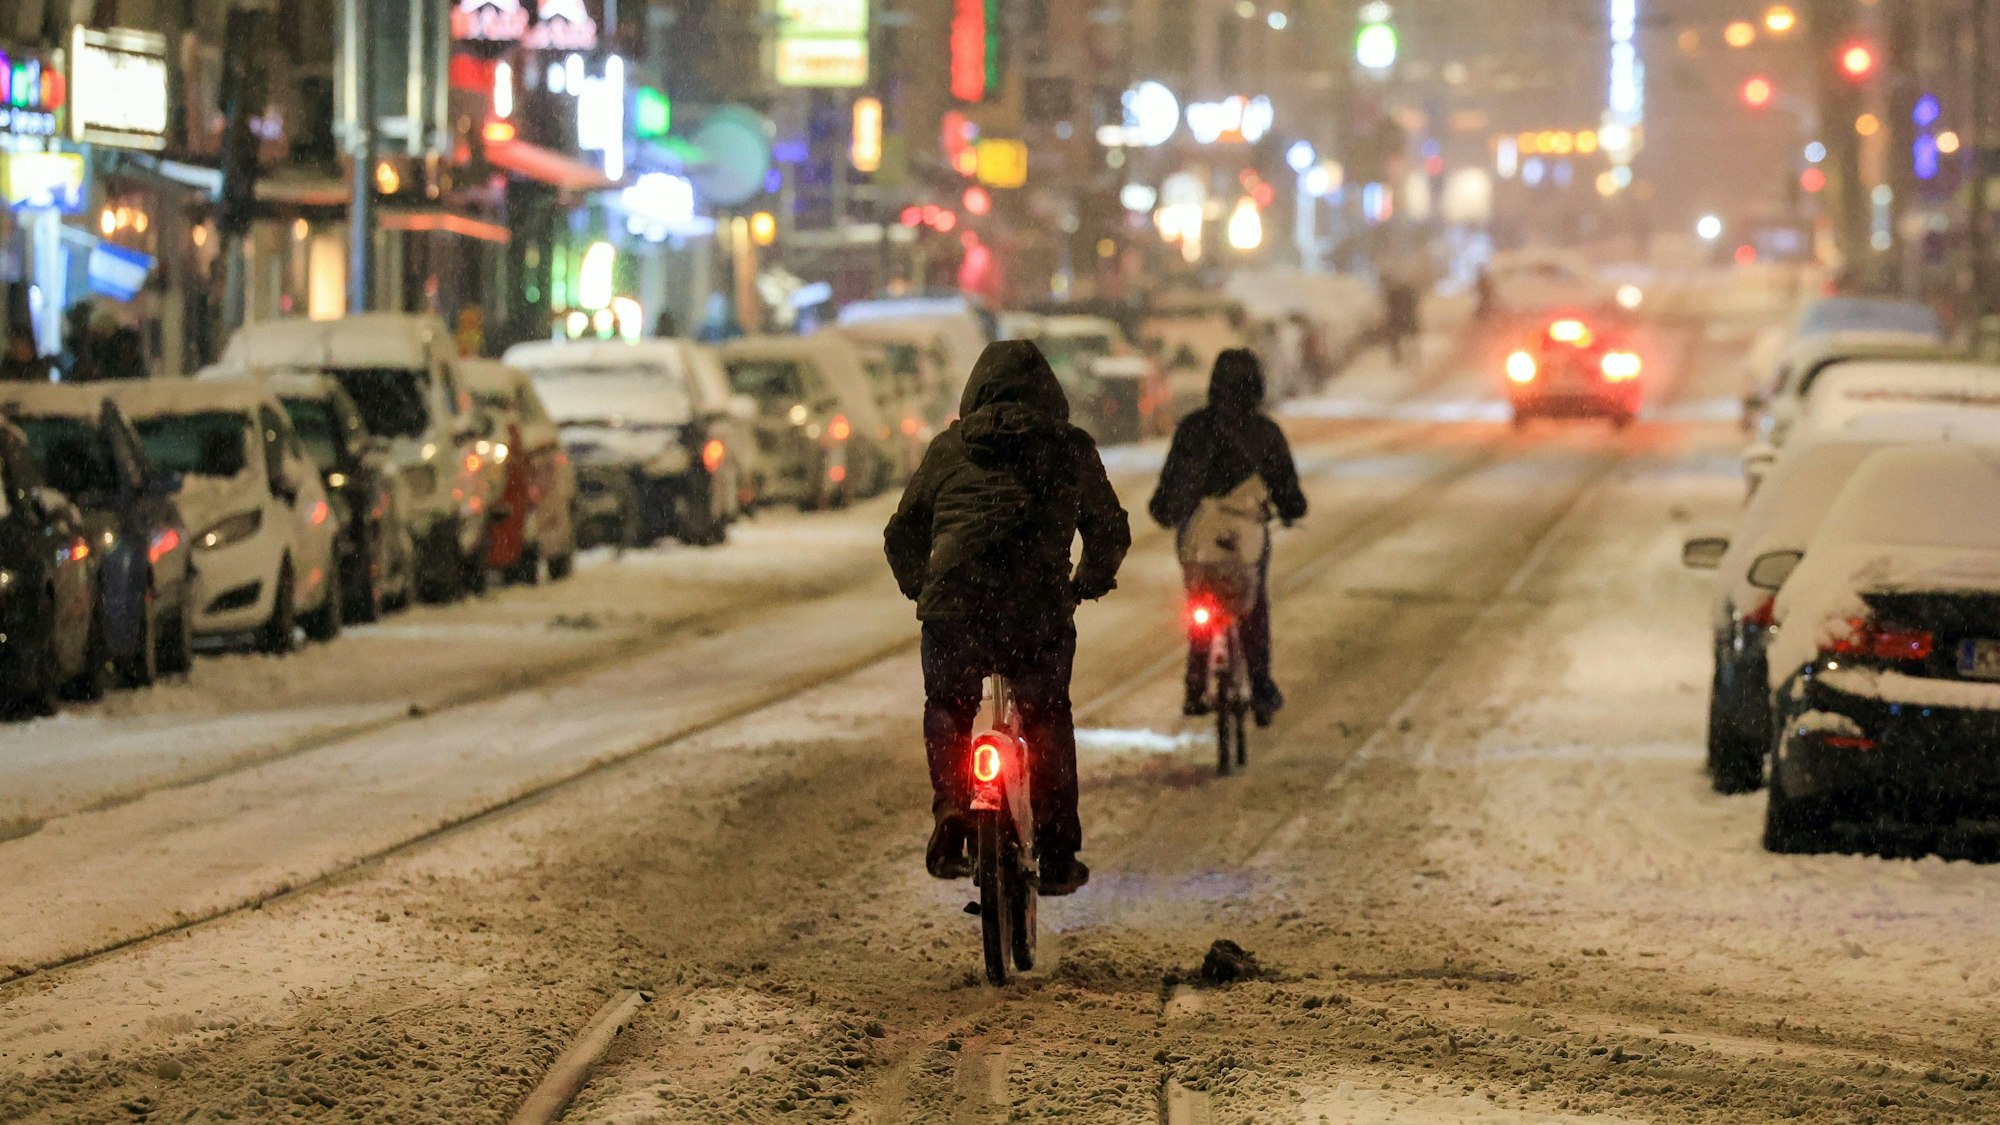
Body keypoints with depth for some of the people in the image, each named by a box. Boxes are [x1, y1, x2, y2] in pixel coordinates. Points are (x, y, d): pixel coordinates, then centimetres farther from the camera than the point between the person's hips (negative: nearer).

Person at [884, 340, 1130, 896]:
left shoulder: (949, 448, 15)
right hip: (1040, 612, 0)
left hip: (953, 608, 0)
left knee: (947, 709, 23)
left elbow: (902, 534, 18)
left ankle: (951, 811, 0)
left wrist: (920, 588, 31)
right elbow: (1110, 532, 20)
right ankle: (1058, 855, 15)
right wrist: (1087, 585, 35)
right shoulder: (1071, 449, 14)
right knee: (1047, 719, 20)